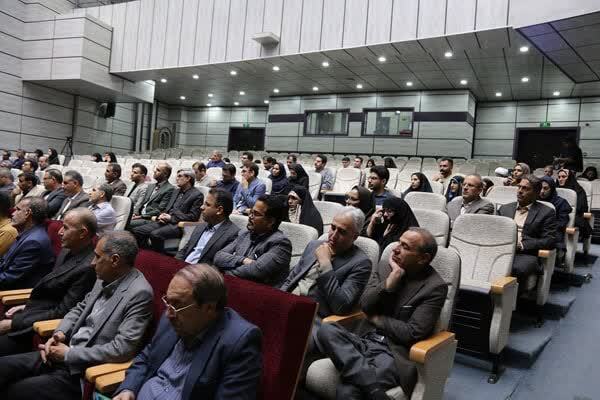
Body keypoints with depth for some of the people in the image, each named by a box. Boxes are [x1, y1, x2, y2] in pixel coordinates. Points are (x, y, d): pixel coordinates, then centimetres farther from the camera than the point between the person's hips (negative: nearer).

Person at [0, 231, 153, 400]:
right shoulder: (105, 278, 4)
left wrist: (69, 354, -16)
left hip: (87, 370, -8)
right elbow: (80, 308, 17)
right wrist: (60, 333, -3)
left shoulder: (139, 293, -23)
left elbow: (122, 349, -25)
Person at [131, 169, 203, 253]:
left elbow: (193, 216, -10)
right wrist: (161, 215, 2)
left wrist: (171, 218, -12)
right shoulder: (176, 191, 23)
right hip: (164, 221, 8)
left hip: (177, 225, -8)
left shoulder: (197, 195, -2)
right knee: (136, 230, -9)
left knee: (155, 234, -34)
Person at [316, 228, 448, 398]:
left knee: (347, 390, -38)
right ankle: (373, 384, -33)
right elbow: (365, 306, -2)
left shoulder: (435, 287, -6)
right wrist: (394, 276, -9)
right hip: (363, 340, 8)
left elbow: (412, 333, -11)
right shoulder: (383, 267, 10)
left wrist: (376, 318, -1)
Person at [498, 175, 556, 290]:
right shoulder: (505, 208, 23)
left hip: (526, 254, -3)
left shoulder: (546, 212, 10)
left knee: (517, 269, -37)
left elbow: (550, 241, 0)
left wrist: (521, 245, -11)